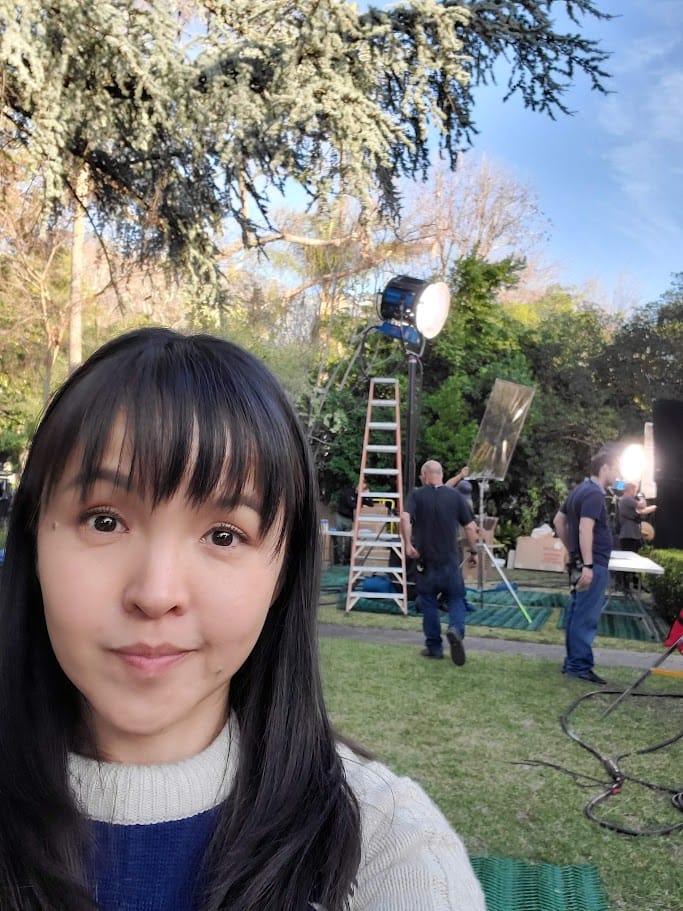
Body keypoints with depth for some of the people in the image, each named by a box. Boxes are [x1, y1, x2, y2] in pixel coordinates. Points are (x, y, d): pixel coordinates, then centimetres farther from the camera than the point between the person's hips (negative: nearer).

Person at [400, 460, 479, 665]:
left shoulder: (416, 495, -3)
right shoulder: (455, 496, 3)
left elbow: (405, 518, -21)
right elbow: (470, 527, 1)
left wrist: (407, 544, -14)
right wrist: (473, 551, 11)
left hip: (425, 559, -1)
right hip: (450, 560, 1)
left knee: (429, 603, 11)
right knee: (455, 599, 12)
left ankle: (434, 647, 16)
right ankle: (456, 629, -15)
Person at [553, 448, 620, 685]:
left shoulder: (580, 490, 14)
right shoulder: (595, 494, -16)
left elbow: (558, 521, 21)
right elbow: (585, 529, -26)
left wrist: (571, 550, 22)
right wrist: (588, 565, -27)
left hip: (579, 562, 10)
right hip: (594, 565, -10)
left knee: (577, 613, 13)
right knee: (586, 617, -7)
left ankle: (572, 662, 19)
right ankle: (580, 665, -4)